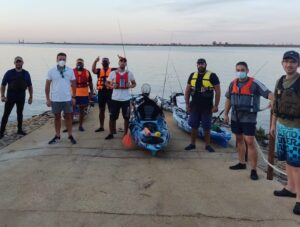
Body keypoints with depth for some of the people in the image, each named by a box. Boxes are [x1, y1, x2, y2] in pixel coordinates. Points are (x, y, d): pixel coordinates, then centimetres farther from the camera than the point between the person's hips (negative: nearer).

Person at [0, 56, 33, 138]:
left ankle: (19, 130, 25)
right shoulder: (9, 73, -5)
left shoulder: (26, 73, 2)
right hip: (10, 97, -2)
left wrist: (31, 97, 6)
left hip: (21, 98, 3)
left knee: (20, 113, 13)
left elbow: (30, 86, 9)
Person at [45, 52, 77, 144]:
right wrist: (47, 99, -1)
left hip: (67, 99, 0)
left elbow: (73, 84, 5)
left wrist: (74, 97, 1)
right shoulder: (51, 71, -1)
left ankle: (70, 136, 13)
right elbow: (47, 86, 2)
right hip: (55, 99, 0)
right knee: (57, 117, 9)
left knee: (68, 117, 5)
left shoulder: (70, 71, 1)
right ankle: (57, 136, 18)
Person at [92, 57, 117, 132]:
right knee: (101, 110, 11)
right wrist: (95, 61, -22)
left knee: (111, 110, 1)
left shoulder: (112, 70, 5)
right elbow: (93, 70, -11)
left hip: (110, 91, -3)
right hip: (101, 92, 3)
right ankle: (101, 126, 21)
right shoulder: (99, 70, 10)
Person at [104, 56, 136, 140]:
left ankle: (125, 134, 19)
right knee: (112, 117, 4)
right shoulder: (113, 73, 1)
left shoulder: (129, 73, 3)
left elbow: (134, 84, 11)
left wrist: (130, 86, -11)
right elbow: (106, 83, 9)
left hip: (126, 99, 1)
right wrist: (112, 86, -11)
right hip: (115, 98, 0)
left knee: (126, 117, 6)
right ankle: (111, 133, 18)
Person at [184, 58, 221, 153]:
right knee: (194, 126, 10)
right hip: (194, 106, 4)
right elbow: (187, 90, 13)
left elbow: (218, 91, -6)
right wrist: (187, 104, 7)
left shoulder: (212, 76, -5)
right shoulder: (192, 76, 8)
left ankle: (207, 145, 17)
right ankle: (192, 144, 22)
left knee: (206, 128, 4)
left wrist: (215, 106, -10)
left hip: (207, 107, -3)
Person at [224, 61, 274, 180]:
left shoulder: (254, 83, -11)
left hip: (249, 118, -6)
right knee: (239, 139, 16)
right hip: (235, 117, 6)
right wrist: (225, 114, 15)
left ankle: (254, 170, 0)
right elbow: (228, 99, 16)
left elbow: (268, 93, -19)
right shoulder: (233, 83, 6)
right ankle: (242, 163, 31)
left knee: (250, 142, -8)